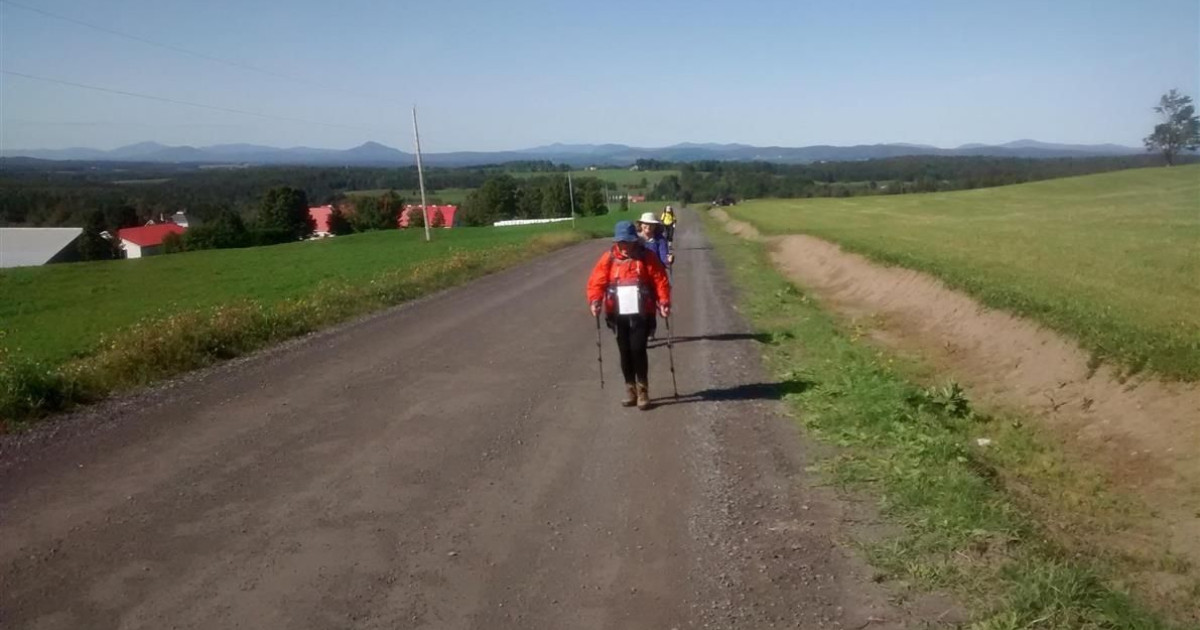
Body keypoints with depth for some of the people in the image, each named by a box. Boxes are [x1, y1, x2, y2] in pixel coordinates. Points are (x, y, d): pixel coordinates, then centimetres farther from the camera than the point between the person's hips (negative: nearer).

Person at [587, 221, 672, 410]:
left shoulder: (647, 257, 0)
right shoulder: (608, 258, 2)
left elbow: (660, 280, -2)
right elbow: (596, 281, -3)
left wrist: (664, 302, -15)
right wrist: (595, 300, -20)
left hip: (641, 313, -2)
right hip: (619, 314, 2)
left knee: (638, 349, -9)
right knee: (625, 351, 8)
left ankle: (643, 390, 4)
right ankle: (630, 388, 21)